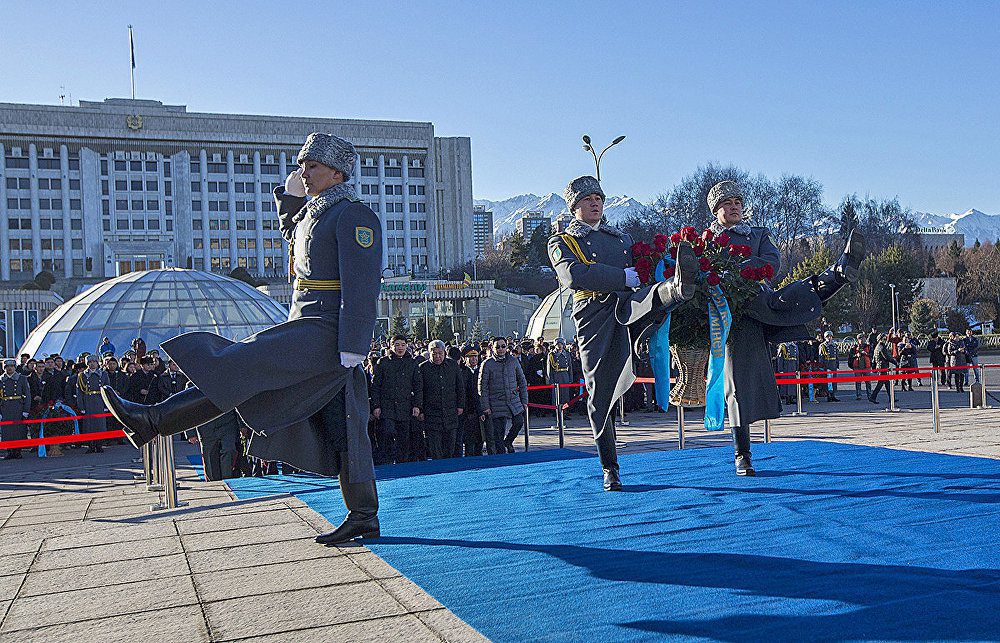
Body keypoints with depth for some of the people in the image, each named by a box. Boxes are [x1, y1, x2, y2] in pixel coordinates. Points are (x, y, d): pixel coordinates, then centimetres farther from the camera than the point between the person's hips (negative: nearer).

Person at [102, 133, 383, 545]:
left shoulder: (354, 216, -8)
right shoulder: (315, 213, 21)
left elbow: (361, 287, -18)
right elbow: (291, 232, 44)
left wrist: (352, 348, -24)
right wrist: (291, 194, 24)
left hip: (327, 333, -10)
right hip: (311, 330, 10)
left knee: (240, 368, -16)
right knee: (340, 429, 7)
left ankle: (152, 421, -15)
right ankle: (364, 517, 10)